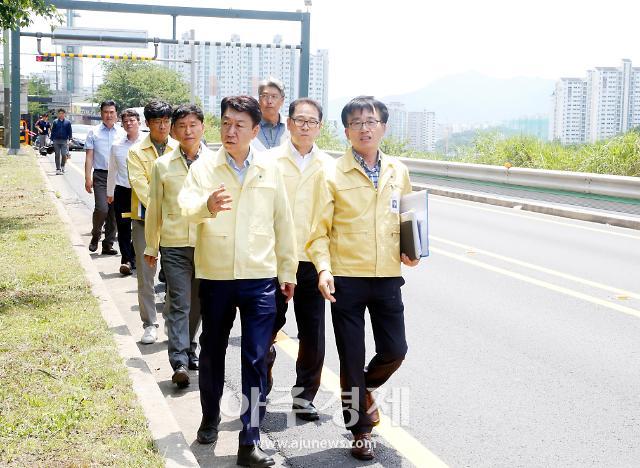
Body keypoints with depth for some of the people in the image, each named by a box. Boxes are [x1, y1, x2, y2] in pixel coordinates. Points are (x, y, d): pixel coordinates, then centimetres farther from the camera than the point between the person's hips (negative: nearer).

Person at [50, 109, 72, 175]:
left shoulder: (67, 122, 5)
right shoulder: (55, 122, 6)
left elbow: (70, 132, 8)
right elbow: (52, 131, 9)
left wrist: (69, 139, -2)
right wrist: (52, 139, 2)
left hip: (64, 140, -1)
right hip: (56, 141, 1)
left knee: (64, 154, -11)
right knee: (57, 155, 4)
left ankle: (62, 166, 13)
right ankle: (58, 169, 10)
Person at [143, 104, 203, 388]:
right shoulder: (162, 165, 4)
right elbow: (154, 208, 10)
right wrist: (151, 247, 13)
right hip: (174, 244, -1)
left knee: (197, 303, 13)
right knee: (179, 304, -6)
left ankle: (188, 349, 32)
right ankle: (180, 363, -8)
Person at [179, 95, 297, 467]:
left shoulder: (270, 168, 3)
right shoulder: (204, 166, -2)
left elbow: (283, 221, 9)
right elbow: (186, 204, -20)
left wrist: (288, 270, 10)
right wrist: (208, 204, -43)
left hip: (260, 277, 0)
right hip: (215, 276, 0)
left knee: (257, 359, -4)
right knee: (212, 352, 16)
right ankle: (210, 419, 38)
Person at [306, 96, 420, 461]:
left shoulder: (399, 171, 6)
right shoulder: (333, 175, -5)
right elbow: (319, 231, -5)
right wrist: (324, 269, -19)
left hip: (388, 278, 3)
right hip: (347, 279, -3)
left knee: (395, 349, 6)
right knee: (352, 357, 5)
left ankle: (364, 389, 40)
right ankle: (360, 430, 23)